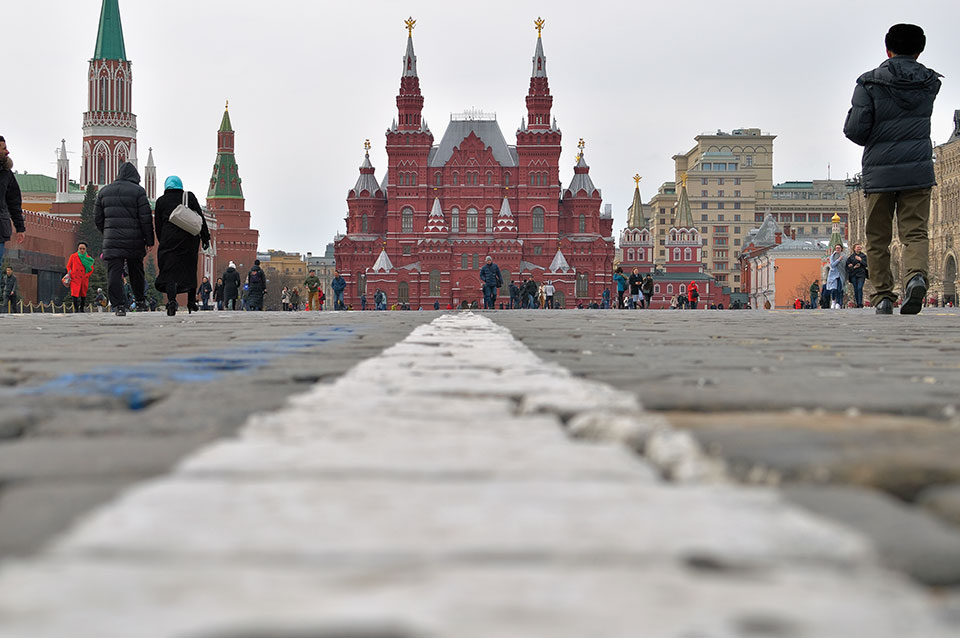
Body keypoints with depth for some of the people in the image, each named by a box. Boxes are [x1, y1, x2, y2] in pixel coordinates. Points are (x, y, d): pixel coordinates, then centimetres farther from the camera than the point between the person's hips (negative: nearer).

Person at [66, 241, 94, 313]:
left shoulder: (88, 258, 8)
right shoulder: (73, 256, 4)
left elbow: (92, 268, 16)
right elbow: (68, 266, 12)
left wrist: (87, 275, 2)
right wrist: (70, 273, -4)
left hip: (84, 279, 2)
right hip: (75, 278, -2)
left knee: (83, 294, 9)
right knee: (75, 293, -17)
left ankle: (82, 308, 22)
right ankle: (76, 309, -19)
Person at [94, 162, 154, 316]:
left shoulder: (104, 191, 10)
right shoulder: (138, 191, -3)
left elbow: (97, 218, 13)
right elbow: (146, 218, -6)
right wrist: (149, 240, 0)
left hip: (112, 240, 1)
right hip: (134, 240, -1)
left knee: (114, 273, -2)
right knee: (136, 270, 16)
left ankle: (119, 305, -11)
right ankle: (140, 300, 30)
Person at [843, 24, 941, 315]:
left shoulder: (869, 84, -5)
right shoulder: (929, 83, 6)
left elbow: (855, 130, -8)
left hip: (879, 172, -2)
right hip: (918, 170, 2)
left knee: (877, 239, 8)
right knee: (915, 231, 2)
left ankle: (883, 296, 3)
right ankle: (916, 274, -26)